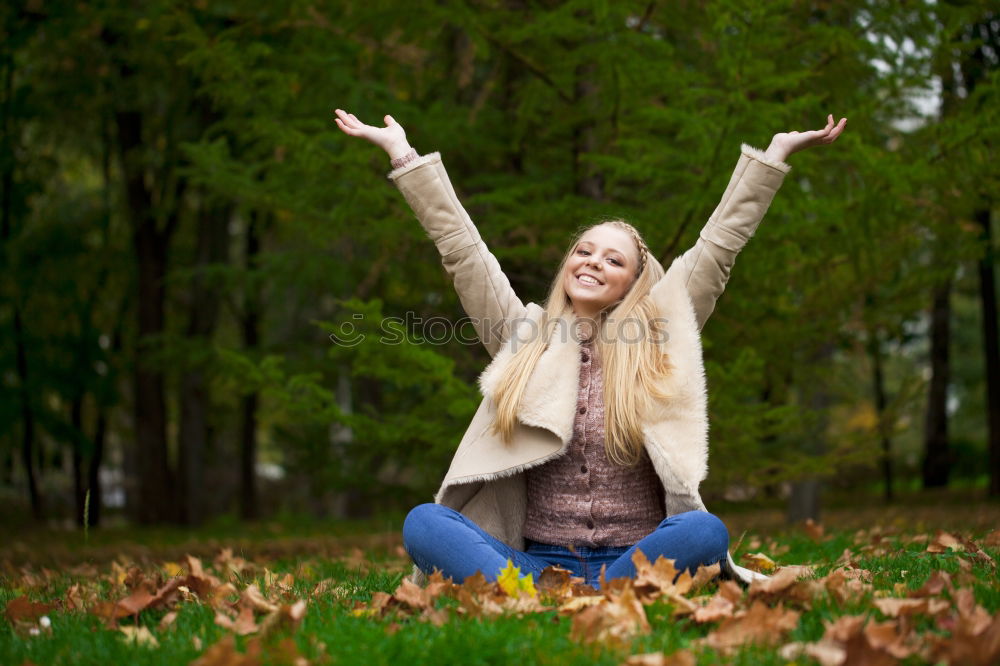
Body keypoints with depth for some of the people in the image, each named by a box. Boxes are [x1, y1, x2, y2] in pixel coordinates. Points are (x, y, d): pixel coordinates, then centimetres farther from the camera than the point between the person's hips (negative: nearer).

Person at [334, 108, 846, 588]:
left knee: (705, 531, -33)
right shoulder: (523, 336, 15)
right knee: (423, 522, -26)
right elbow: (460, 247, 12)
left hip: (632, 561, -1)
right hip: (535, 559, 1)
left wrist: (774, 153, 9)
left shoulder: (656, 338, 13)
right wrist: (401, 152, 10)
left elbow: (718, 246, 11)